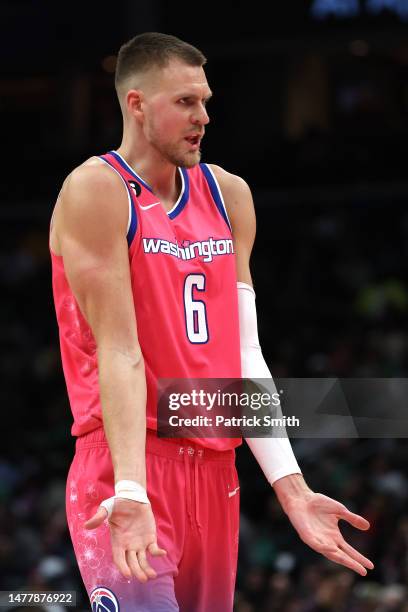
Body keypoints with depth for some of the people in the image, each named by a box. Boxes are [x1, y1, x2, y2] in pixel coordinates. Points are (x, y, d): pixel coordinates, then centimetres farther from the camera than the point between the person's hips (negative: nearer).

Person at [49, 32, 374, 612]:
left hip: (214, 473, 7)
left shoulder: (229, 197, 13)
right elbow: (119, 351, -15)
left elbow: (246, 356, 10)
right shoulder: (96, 191, -7)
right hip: (127, 468, -7)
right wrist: (129, 493, -24)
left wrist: (293, 489, 3)